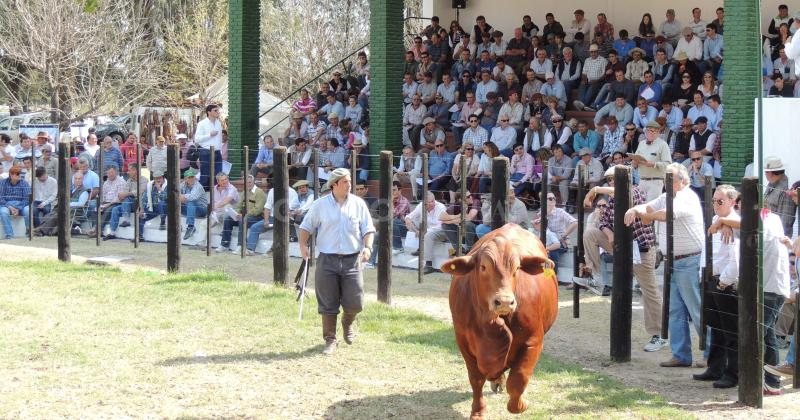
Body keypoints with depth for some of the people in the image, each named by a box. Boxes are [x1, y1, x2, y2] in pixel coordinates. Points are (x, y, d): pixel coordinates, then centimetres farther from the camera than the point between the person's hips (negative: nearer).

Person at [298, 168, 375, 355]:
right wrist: (303, 245, -5)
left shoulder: (358, 204, 4)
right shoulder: (320, 204, 2)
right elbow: (306, 226, 9)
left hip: (352, 260, 1)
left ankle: (347, 323, 34)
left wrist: (368, 247, -11)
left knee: (355, 303, 0)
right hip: (327, 260, -1)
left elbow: (368, 229, 5)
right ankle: (330, 340, 14)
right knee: (328, 304, 2)